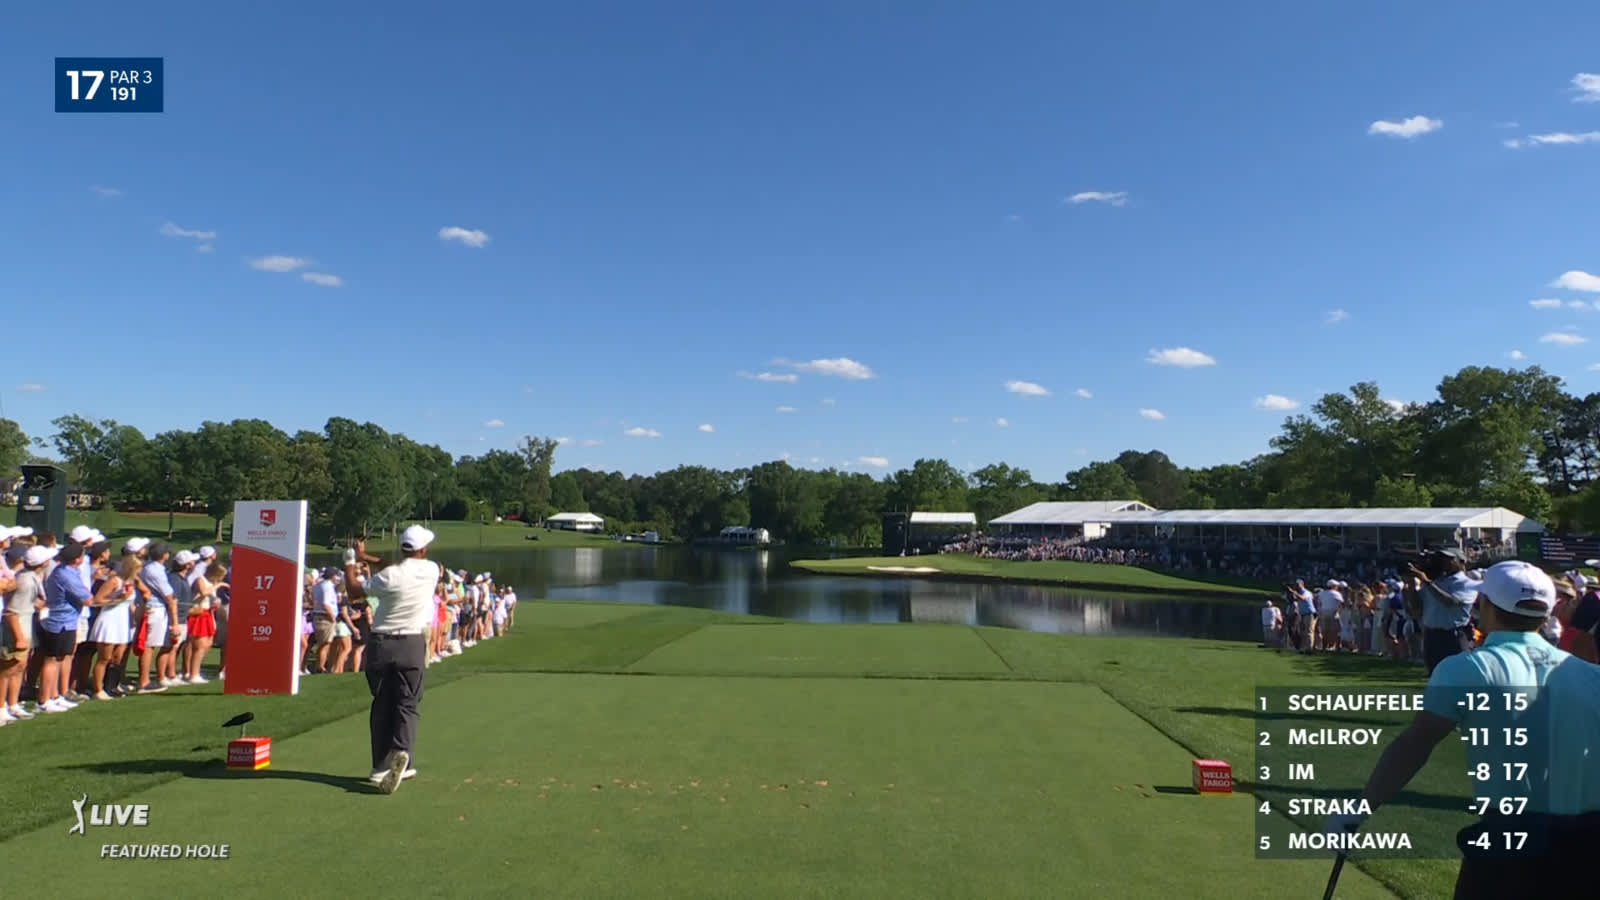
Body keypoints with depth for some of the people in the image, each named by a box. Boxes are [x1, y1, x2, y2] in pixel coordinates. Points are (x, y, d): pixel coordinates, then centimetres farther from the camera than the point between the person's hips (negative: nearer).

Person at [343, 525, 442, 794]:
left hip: (381, 644, 0)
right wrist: (369, 559, 19)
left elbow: (354, 590, 3)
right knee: (407, 704, 3)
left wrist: (351, 562, 18)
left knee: (382, 705, 9)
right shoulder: (431, 570, -3)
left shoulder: (389, 575, -9)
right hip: (412, 645, 0)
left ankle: (382, 766, 11)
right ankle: (402, 751, -21)